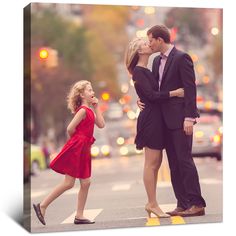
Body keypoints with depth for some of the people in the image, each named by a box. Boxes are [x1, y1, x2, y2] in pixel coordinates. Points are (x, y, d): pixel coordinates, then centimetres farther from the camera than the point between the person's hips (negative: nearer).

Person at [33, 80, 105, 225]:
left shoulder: (89, 111, 15)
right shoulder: (82, 110, -12)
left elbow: (101, 124, 7)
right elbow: (70, 129, -17)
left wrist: (96, 107, 6)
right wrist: (76, 140, 1)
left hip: (84, 150, 9)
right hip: (75, 148, -9)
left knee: (86, 183, 6)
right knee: (69, 183, -8)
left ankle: (79, 216, 11)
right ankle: (42, 206, 0)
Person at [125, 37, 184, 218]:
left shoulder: (146, 71, 18)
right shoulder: (138, 71, -9)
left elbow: (154, 93, 12)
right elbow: (151, 95, -18)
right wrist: (174, 93, -17)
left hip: (156, 118, 9)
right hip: (150, 118, -9)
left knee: (156, 163, 10)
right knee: (151, 163, -5)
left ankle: (151, 203, 15)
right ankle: (153, 204, -1)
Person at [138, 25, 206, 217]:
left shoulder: (181, 58, -9)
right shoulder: (157, 61, 15)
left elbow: (190, 88, -13)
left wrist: (189, 118, -18)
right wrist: (144, 100, 1)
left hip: (180, 119, -8)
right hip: (165, 119, 8)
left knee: (184, 160, -8)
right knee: (174, 163, 6)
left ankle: (196, 204, -3)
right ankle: (183, 204, 10)